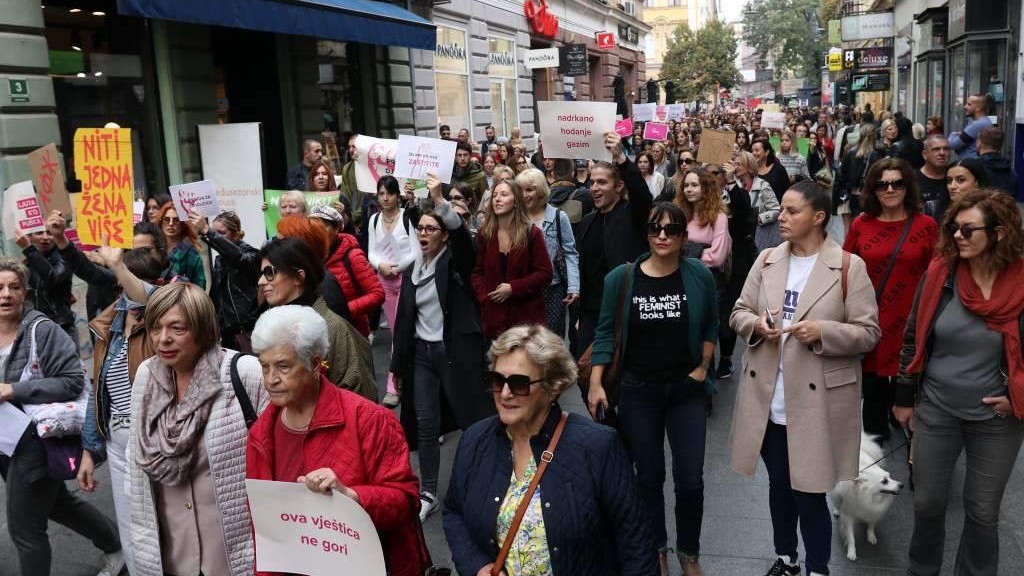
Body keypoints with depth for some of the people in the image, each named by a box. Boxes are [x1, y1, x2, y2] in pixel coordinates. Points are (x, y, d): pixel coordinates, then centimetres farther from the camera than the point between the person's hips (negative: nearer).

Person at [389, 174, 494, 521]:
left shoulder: (456, 262, -4)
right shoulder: (412, 270, 11)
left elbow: (462, 235, -27)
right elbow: (403, 319, 13)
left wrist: (440, 200, -36)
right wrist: (397, 363, 15)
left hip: (455, 352, -5)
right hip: (420, 353, 5)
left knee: (473, 420, 1)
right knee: (425, 425, 7)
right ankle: (428, 494, 17)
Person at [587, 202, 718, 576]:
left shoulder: (699, 276, -4)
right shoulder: (621, 278, -6)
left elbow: (711, 326, 9)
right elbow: (606, 332, -2)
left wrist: (703, 368, 0)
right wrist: (595, 384, -8)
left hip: (687, 390, 0)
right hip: (638, 391, 0)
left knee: (690, 480, 2)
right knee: (649, 477, 11)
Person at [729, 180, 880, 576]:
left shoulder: (849, 266, -8)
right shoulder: (766, 260, 5)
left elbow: (869, 332, -8)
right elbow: (739, 312, 9)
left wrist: (822, 332, -24)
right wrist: (756, 324, -13)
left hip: (817, 402, -4)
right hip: (769, 400, 5)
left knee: (809, 492, 4)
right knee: (779, 485, 19)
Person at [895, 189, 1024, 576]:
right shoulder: (940, 274, -9)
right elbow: (913, 338, 1)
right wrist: (904, 397, 6)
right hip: (936, 409, 1)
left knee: (983, 511, 14)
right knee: (928, 502, 14)